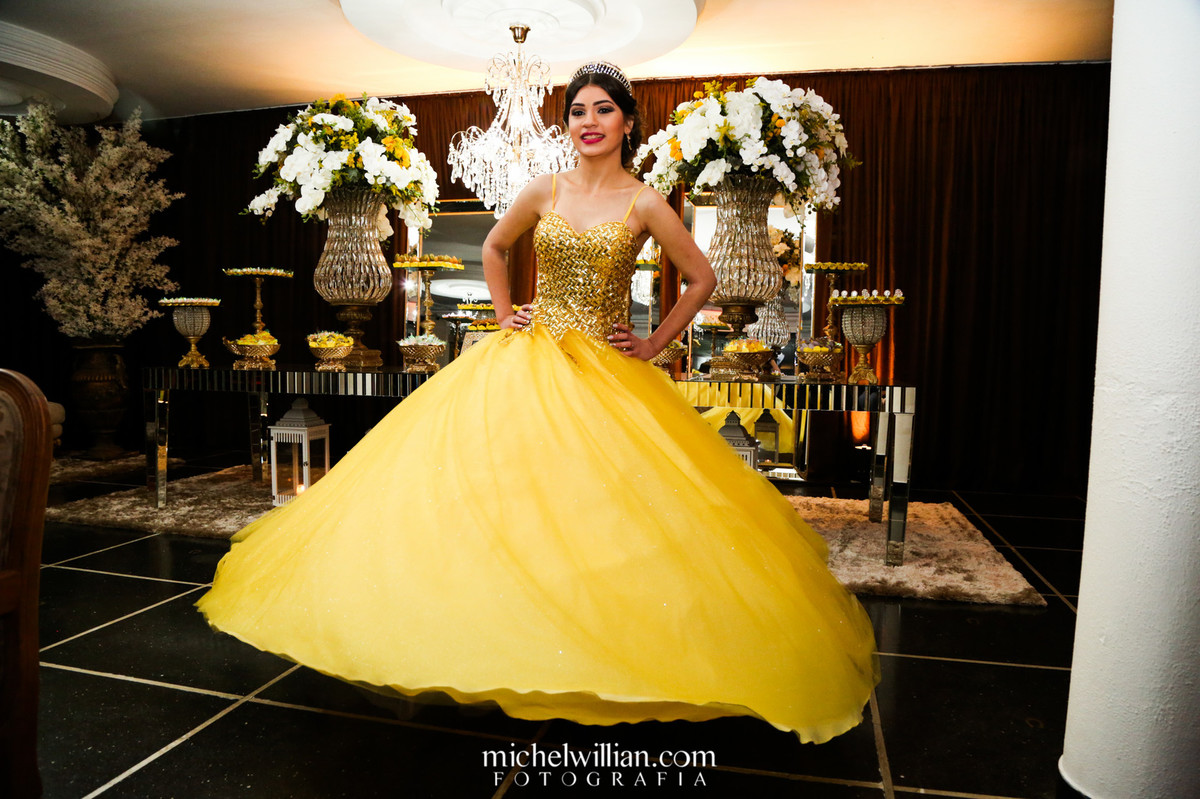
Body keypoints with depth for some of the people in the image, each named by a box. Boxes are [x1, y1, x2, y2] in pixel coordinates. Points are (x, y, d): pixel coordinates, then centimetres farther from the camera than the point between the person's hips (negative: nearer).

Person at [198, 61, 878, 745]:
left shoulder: (644, 205, 0)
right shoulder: (545, 192, 7)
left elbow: (702, 279, 6)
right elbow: (494, 247, 23)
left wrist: (654, 345, 3)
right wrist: (505, 312, 12)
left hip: (605, 377, -2)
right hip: (529, 361, 3)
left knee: (604, 513, -5)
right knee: (500, 496, -3)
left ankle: (610, 656, 15)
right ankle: (504, 642, 13)